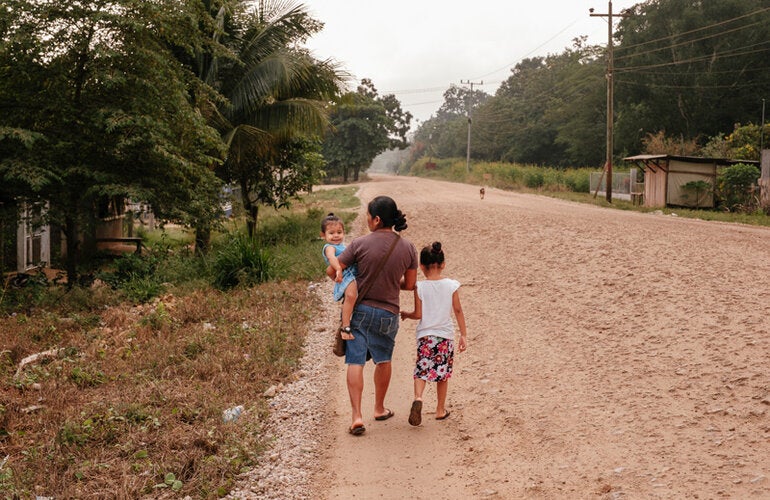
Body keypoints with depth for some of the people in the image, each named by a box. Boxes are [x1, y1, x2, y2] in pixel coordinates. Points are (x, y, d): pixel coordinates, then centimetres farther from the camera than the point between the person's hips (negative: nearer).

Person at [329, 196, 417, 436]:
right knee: (383, 360, 21)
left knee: (355, 362, 2)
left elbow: (331, 271, -8)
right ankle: (379, 408, 37)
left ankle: (356, 416, -5)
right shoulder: (408, 248, -6)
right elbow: (410, 284, 3)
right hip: (388, 313, 3)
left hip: (359, 309, -3)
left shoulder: (360, 243, -14)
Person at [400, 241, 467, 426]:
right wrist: (464, 335, 9)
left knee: (421, 370, 2)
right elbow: (458, 311, 2)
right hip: (446, 335, 2)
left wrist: (406, 314, 16)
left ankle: (418, 397, -25)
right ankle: (440, 410, 23)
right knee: (443, 373, 14)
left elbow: (418, 314, -4)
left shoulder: (420, 287, -6)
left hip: (425, 335, -1)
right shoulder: (451, 285, -2)